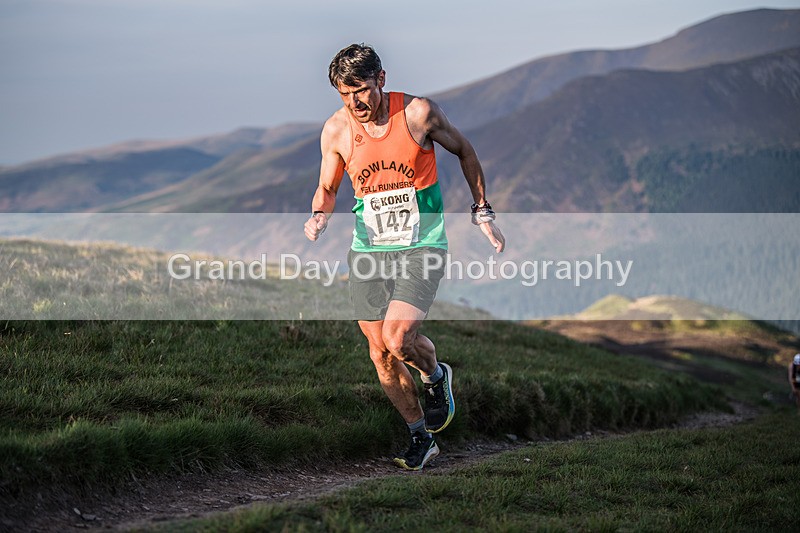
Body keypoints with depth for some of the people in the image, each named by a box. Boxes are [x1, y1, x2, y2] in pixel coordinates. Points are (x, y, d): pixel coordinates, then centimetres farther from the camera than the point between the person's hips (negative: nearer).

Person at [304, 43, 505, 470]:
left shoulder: (418, 113, -12)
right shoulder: (335, 130, -5)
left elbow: (463, 150, 5)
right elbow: (327, 188, 10)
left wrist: (482, 213, 6)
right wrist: (318, 216, -12)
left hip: (421, 246, -4)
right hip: (368, 250, 4)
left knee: (398, 339, -21)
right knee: (380, 354, 4)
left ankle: (435, 377, 14)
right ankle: (421, 438, 22)